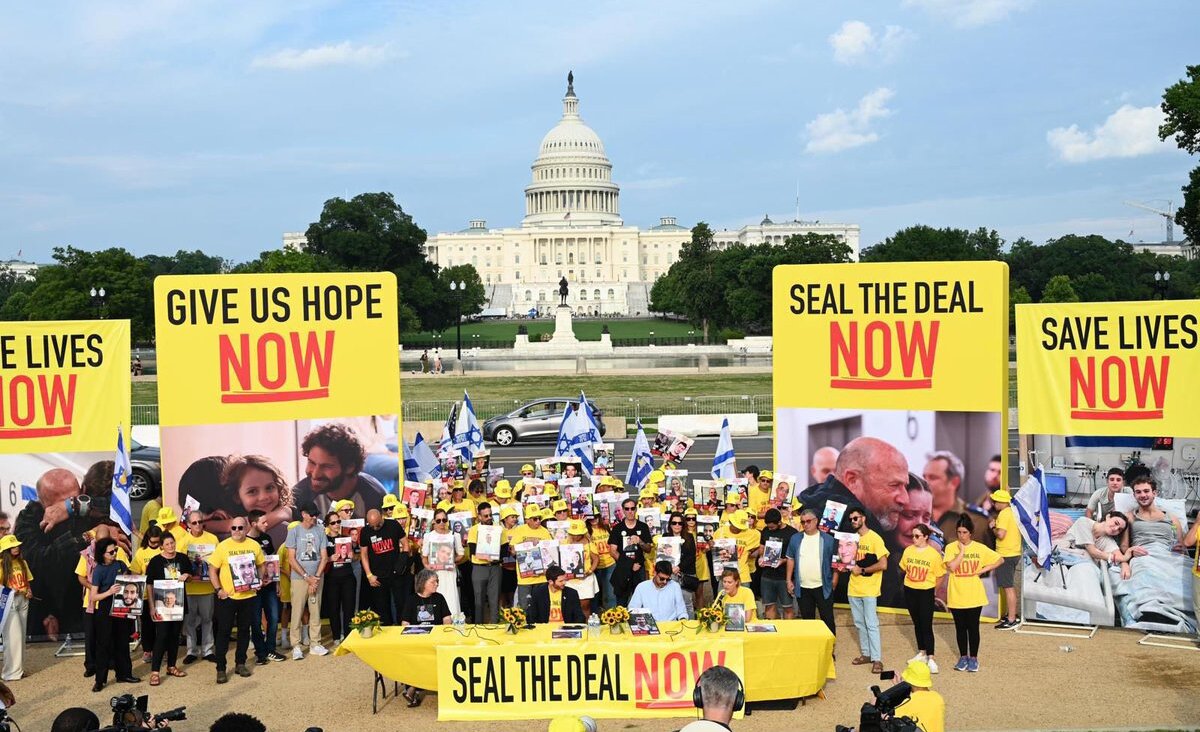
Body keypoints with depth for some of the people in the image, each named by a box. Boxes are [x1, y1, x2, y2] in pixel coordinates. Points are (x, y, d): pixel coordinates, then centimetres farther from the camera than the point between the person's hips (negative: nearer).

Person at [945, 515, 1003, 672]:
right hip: (956, 596, 1)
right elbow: (951, 567, -19)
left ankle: (973, 658, 19)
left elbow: (1000, 560, 3)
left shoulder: (980, 548, -3)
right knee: (960, 628, 11)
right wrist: (962, 550, -17)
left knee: (973, 627, 6)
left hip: (974, 596, 0)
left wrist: (985, 569, -7)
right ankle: (963, 657, 25)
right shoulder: (951, 547, -4)